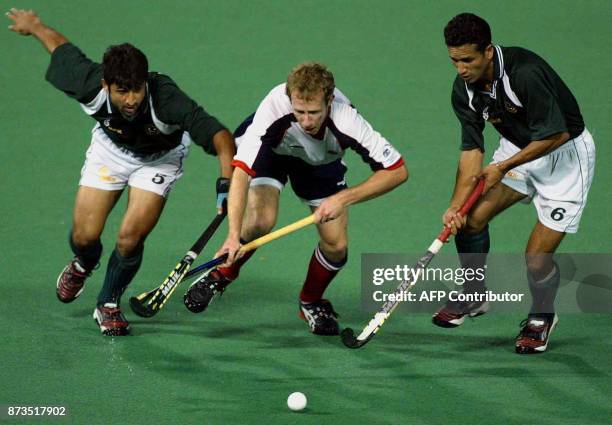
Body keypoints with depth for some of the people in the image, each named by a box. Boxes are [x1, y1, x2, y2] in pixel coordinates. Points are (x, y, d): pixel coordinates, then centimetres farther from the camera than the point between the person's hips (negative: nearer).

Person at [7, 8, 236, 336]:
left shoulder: (165, 99, -44)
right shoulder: (90, 86, -35)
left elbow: (218, 134, -53)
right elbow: (61, 47, -15)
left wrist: (227, 180, -69)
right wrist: (33, 25, 4)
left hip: (159, 158, -2)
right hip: (110, 148, 2)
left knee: (130, 239, -13)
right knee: (84, 236, -1)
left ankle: (108, 305, 17)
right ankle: (83, 267, 38)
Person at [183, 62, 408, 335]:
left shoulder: (347, 123, -39)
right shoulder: (274, 110, -42)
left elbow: (397, 171, -30)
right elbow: (241, 171, -44)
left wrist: (344, 198, -37)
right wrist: (234, 235, -54)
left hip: (322, 162, 2)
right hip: (269, 152, -2)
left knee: (336, 246, -8)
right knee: (261, 221, -27)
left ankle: (311, 302, 22)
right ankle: (220, 276, 1)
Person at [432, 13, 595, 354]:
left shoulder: (525, 73, -32)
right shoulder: (464, 89, -10)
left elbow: (557, 134, -26)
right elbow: (472, 150, -5)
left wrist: (504, 166, -21)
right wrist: (457, 205, -15)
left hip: (566, 151, -6)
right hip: (518, 149, 7)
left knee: (537, 259, -12)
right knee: (471, 219, -9)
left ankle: (542, 317, 19)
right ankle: (475, 297, 16)